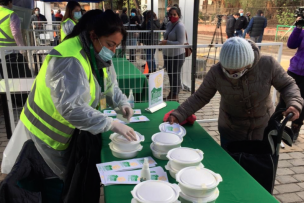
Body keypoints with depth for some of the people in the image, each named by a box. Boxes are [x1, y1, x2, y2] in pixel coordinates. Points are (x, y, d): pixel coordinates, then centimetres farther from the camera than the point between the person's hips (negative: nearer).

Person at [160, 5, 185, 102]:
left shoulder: (180, 26, -15)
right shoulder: (168, 24, 8)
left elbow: (181, 43, -22)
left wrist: (167, 42, -24)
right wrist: (164, 42, 8)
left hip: (177, 55, -8)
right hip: (167, 54, 8)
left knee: (176, 76, 0)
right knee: (170, 75, 18)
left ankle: (175, 97, 13)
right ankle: (171, 94, 33)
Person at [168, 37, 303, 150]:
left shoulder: (268, 64, -23)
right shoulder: (216, 73, -23)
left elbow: (287, 85, -7)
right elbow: (200, 97, -12)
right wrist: (179, 115, -21)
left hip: (263, 130, 1)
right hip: (231, 131, 0)